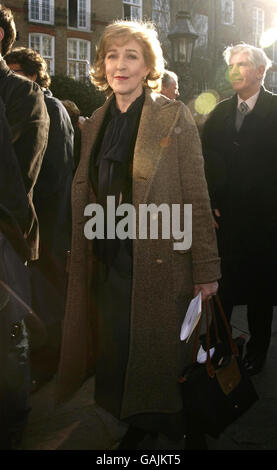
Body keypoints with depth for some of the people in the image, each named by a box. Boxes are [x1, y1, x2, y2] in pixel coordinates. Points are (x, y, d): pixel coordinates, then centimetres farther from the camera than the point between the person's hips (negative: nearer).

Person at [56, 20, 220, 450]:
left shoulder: (174, 118, -5)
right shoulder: (95, 124, 10)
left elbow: (196, 198, -8)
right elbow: (85, 196, 14)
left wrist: (206, 269, -11)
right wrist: (80, 259, 10)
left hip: (159, 264, -4)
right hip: (108, 263, 5)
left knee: (160, 355, 7)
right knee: (116, 352, 12)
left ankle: (172, 431, 33)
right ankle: (135, 428, 34)